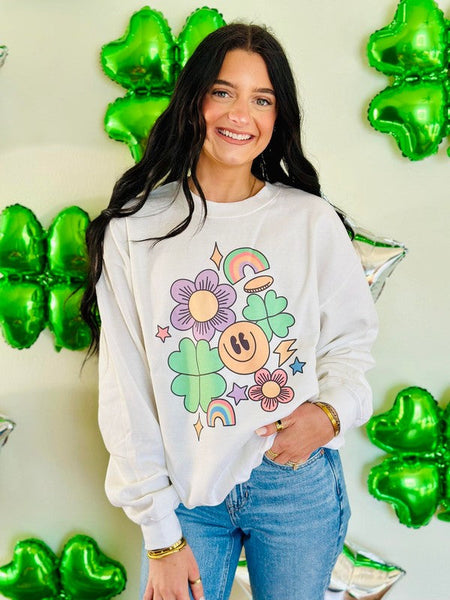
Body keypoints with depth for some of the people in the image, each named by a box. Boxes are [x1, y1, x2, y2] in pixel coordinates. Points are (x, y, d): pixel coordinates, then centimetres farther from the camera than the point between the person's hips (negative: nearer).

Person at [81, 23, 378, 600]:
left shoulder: (312, 221, -4)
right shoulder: (133, 229, -6)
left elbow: (350, 346, 6)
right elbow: (126, 390, -5)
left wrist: (330, 413, -16)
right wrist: (160, 534, -5)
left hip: (298, 483, 1)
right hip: (185, 490, 0)